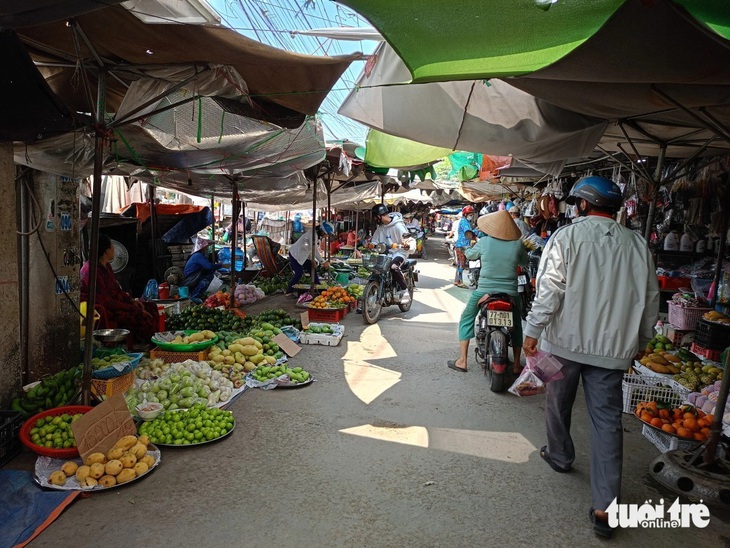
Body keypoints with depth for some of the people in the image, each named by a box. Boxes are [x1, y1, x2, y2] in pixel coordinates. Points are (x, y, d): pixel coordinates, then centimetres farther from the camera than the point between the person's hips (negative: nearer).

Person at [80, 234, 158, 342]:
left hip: (114, 302, 10)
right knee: (140, 317, -27)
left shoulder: (106, 266, 10)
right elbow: (105, 301, -24)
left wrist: (131, 300, 2)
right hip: (103, 311, -10)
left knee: (151, 307, -1)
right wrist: (132, 308, -21)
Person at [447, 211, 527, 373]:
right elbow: (525, 262, 13)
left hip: (484, 291, -1)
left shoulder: (484, 242, -8)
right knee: (516, 326, 23)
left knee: (466, 320, 16)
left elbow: (469, 254, 10)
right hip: (510, 293, 2)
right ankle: (517, 365, 25)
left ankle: (462, 361, 14)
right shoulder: (517, 244, -5)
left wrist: (475, 244, 30)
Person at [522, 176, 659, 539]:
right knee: (607, 421, 6)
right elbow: (650, 300, 8)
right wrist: (639, 342, 20)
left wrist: (532, 331, -9)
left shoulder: (566, 236, -9)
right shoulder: (637, 245, 4)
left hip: (565, 341, -2)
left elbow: (549, 289, -16)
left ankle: (559, 456, 42)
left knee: (558, 402, 20)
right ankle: (604, 506, 5)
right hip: (613, 347, 3)